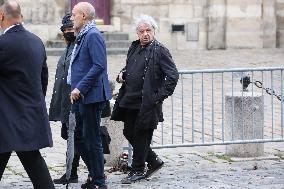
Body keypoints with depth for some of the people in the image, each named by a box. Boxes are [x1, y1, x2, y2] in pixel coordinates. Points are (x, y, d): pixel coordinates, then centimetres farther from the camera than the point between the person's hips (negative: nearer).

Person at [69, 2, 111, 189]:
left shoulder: (93, 35, -14)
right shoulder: (83, 36, 16)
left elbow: (99, 66, -22)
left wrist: (80, 88, -21)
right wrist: (77, 89, 15)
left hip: (92, 96, -10)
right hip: (85, 96, 10)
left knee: (92, 139, -5)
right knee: (86, 138, 14)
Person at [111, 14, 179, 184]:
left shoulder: (159, 51, -10)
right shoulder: (135, 48, 12)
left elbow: (173, 75, -14)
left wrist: (160, 95, -15)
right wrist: (122, 75, 6)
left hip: (147, 102, -8)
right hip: (130, 100, 8)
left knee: (140, 136, 0)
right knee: (129, 133, 13)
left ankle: (138, 171, 14)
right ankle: (154, 161, 28)